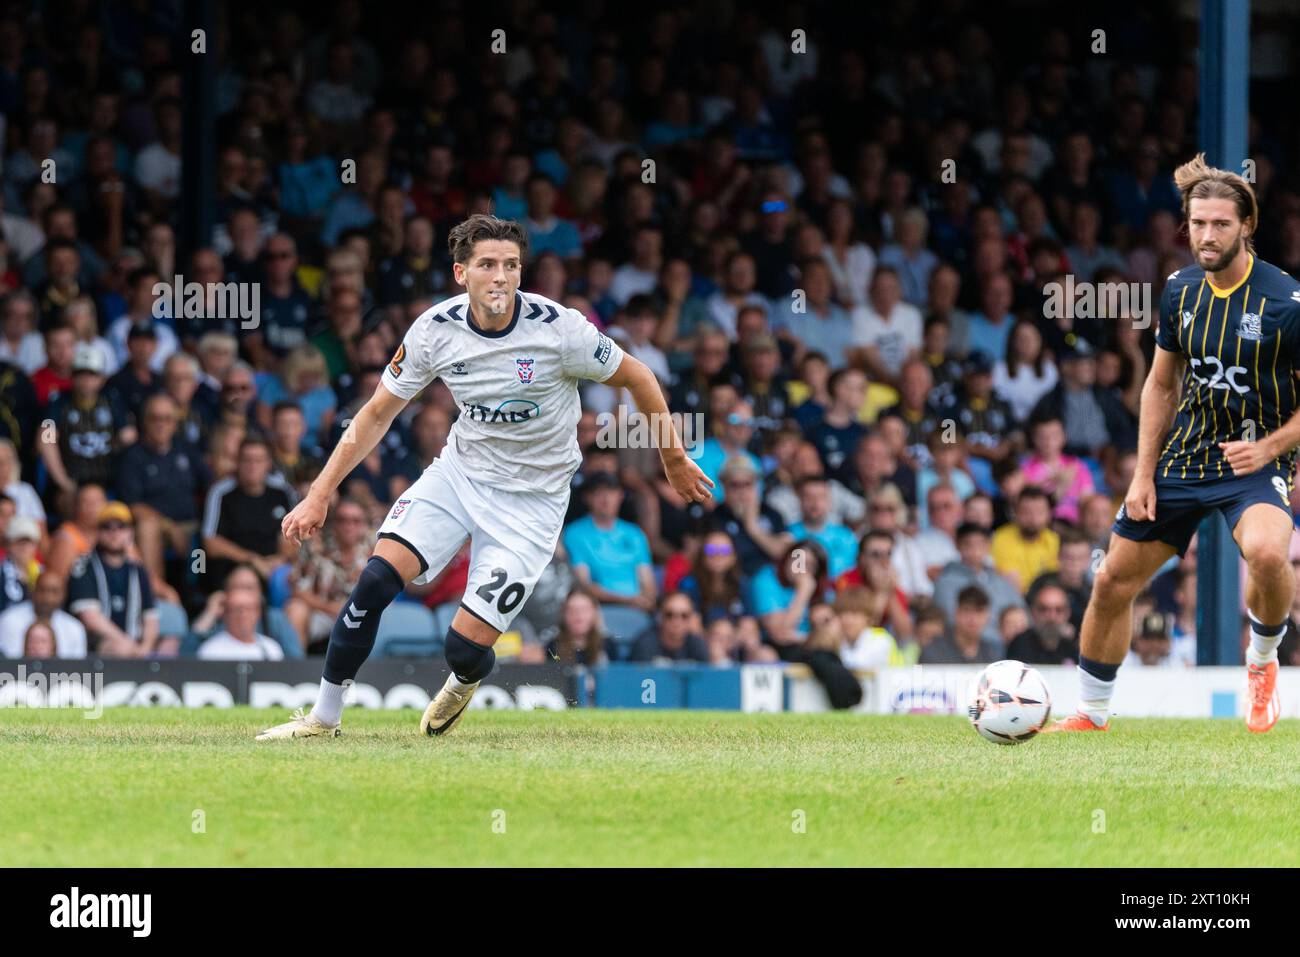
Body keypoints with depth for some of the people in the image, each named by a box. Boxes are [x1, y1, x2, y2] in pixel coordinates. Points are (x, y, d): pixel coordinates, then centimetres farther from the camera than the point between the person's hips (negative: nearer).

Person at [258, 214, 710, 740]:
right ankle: (324, 716, -3)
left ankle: (463, 685, 30)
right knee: (377, 577, -19)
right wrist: (320, 494, -4)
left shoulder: (558, 327, -21)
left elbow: (636, 378, -4)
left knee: (465, 647, -10)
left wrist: (674, 458, 6)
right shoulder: (435, 331, -11)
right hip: (460, 471, 3)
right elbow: (376, 415, 1)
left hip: (533, 497, -3)